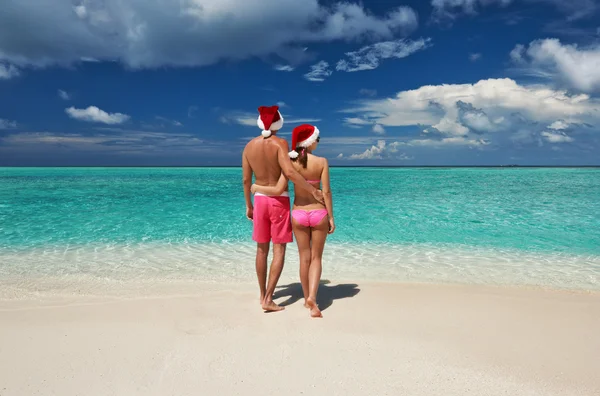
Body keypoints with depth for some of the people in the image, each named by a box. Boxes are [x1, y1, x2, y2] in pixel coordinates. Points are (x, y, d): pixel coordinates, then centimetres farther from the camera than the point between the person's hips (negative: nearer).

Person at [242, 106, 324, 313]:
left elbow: (246, 179, 6)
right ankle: (268, 299, -2)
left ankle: (263, 294, 25)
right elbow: (289, 172, -25)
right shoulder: (280, 143, -11)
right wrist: (313, 191, -19)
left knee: (261, 249, 14)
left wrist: (248, 205, 16)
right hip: (279, 201, -4)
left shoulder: (249, 146, 3)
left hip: (260, 200, 5)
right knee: (279, 250, 2)